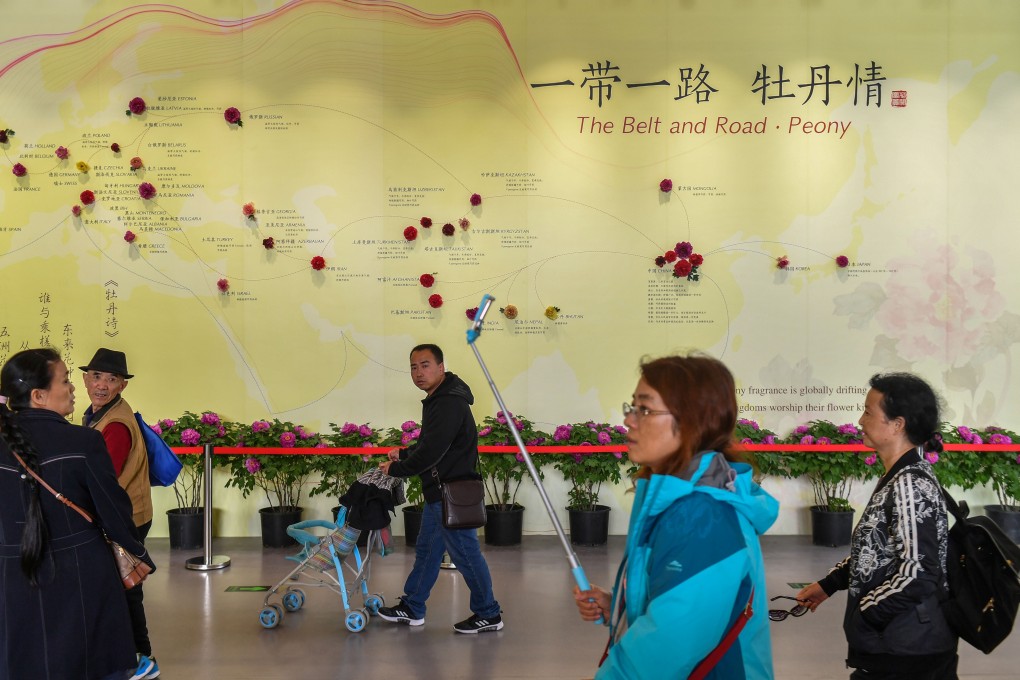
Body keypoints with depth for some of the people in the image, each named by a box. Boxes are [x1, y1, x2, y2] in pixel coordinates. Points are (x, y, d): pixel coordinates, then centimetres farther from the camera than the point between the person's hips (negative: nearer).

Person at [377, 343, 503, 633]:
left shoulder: (450, 403, -22)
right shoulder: (438, 399, 12)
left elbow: (431, 452, -26)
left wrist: (396, 470, -14)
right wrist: (403, 454, 12)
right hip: (439, 492, 11)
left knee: (466, 554, -1)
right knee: (426, 550, 18)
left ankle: (489, 615, 11)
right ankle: (412, 609, 29)